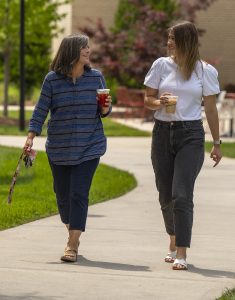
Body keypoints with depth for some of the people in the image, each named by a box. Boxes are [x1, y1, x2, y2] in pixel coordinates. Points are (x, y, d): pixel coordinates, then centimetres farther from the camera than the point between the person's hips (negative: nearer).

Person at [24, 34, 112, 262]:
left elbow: (103, 111, 9)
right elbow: (41, 110, -2)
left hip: (89, 148, -1)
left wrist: (106, 109, -14)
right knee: (63, 194, 8)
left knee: (79, 194, -10)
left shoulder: (95, 77, 2)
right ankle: (72, 233, 31)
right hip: (59, 149, 1)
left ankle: (72, 246, -10)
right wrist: (31, 137, -10)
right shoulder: (52, 79, -3)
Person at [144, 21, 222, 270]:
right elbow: (147, 99, 10)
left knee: (182, 194, -14)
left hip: (191, 135, -3)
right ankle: (173, 241, 33)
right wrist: (159, 103, -13)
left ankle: (181, 254, -15)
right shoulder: (161, 65, 5)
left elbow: (210, 109, 6)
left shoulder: (205, 71, 0)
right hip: (163, 132, 3)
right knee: (166, 195, 11)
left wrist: (216, 144, 8)